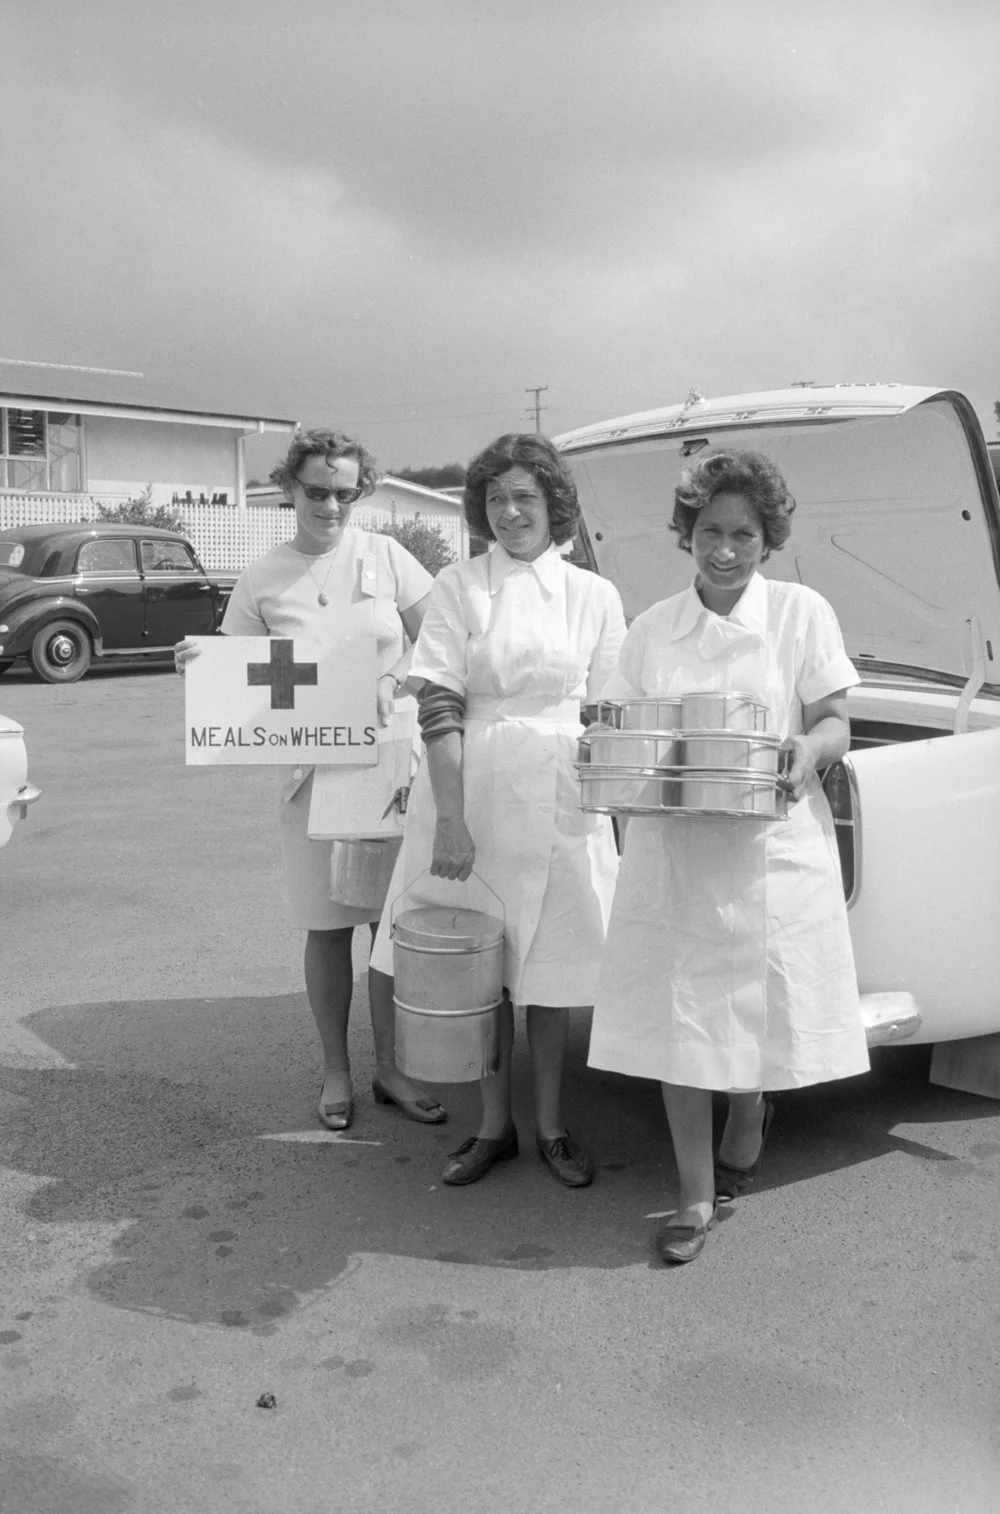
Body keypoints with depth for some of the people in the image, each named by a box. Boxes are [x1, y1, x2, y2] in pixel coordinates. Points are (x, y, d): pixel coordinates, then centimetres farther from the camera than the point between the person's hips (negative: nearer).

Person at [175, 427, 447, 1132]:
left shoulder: (385, 556, 2)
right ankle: (336, 1073, 22)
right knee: (328, 928, 7)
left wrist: (391, 682, -12)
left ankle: (390, 1067, 21)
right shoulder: (263, 580, 2)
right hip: (312, 769, 0)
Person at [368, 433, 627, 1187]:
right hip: (471, 789, 0)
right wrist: (449, 819, -15)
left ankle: (551, 1126, 26)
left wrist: (615, 810, 3)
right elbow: (439, 708, -8)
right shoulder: (458, 587, 0)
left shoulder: (594, 595, 4)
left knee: (549, 967, 9)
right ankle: (494, 1125, 26)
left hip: (558, 799, 0)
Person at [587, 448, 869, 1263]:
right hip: (672, 850, 2)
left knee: (764, 1009, 6)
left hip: (772, 850, -1)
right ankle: (696, 1195, 16)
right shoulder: (652, 629, 7)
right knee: (675, 1016, 2)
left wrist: (807, 751, -22)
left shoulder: (802, 613, 2)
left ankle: (748, 1123, 40)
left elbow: (836, 724, 0)